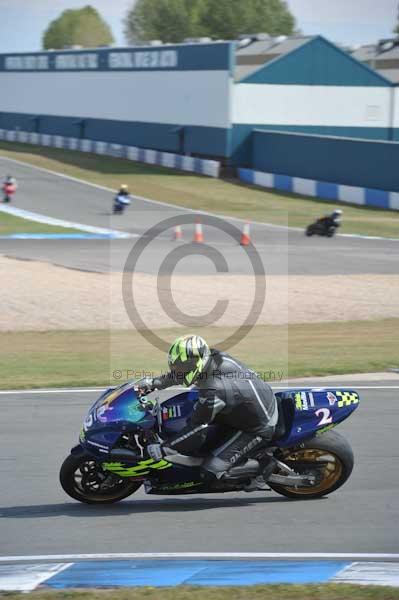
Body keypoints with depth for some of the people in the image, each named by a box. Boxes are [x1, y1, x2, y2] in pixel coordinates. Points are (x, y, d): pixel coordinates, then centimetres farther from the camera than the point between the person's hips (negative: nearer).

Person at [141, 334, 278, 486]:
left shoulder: (213, 392, -33)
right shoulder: (213, 356, -10)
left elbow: (197, 432, -23)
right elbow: (181, 374, 13)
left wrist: (162, 449, -16)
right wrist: (153, 383, 17)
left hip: (260, 428, -9)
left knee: (212, 469, -15)